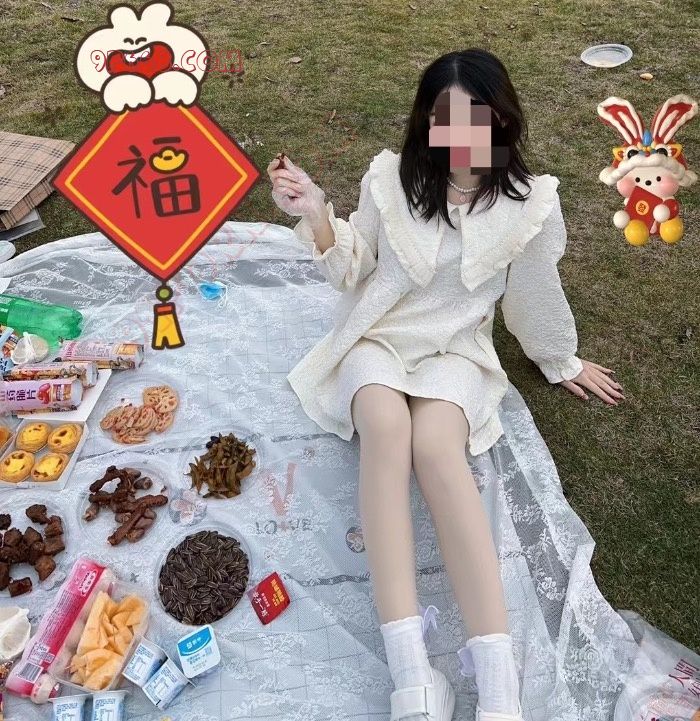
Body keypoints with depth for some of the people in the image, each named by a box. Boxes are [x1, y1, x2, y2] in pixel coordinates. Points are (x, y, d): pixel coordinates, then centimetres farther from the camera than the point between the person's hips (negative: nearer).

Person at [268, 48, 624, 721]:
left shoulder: (530, 202, -6)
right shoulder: (389, 176, -6)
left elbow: (535, 296, 10)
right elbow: (352, 271, 1)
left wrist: (562, 362, 22)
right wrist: (317, 217, -17)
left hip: (455, 349, 0)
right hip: (377, 336, 1)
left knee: (435, 446, -34)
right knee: (385, 426, -35)